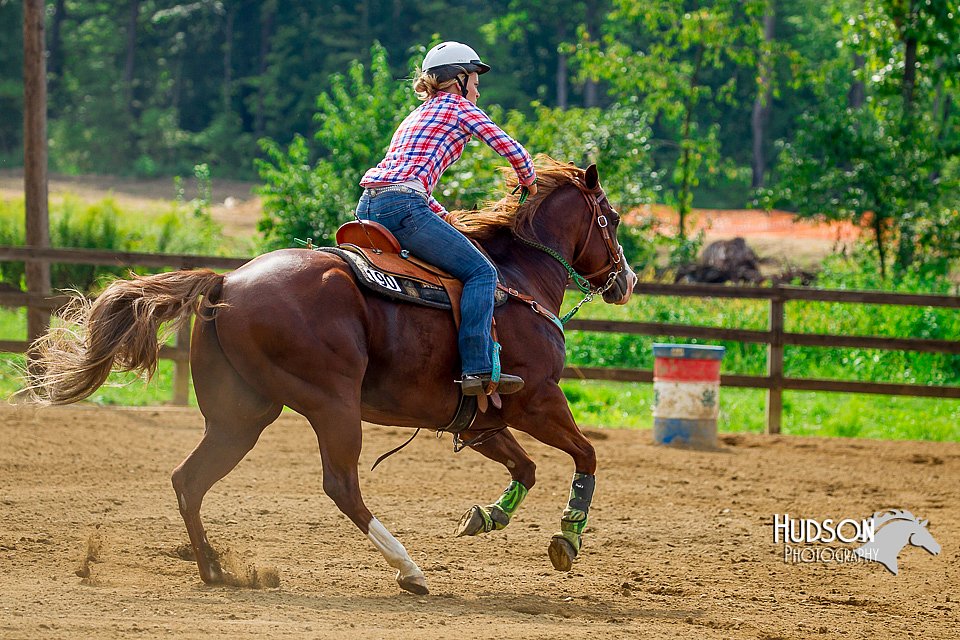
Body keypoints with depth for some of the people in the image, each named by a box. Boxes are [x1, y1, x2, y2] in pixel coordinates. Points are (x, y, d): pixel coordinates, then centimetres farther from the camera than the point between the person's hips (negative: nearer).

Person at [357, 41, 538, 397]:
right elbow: (510, 148, 3)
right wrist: (529, 183, 22)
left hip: (368, 208, 9)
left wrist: (448, 221, 31)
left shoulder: (418, 114, 32)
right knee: (481, 272, -8)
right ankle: (478, 370, -21)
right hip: (403, 207, -9)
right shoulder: (459, 106, 9)